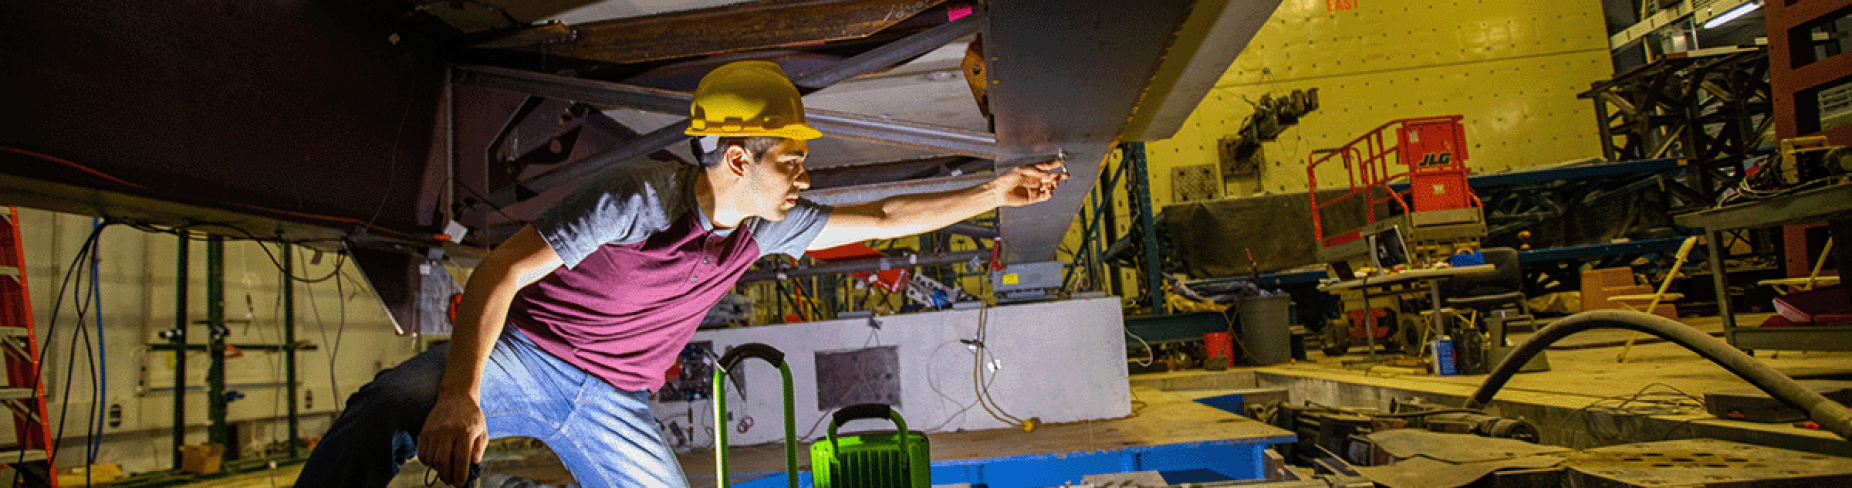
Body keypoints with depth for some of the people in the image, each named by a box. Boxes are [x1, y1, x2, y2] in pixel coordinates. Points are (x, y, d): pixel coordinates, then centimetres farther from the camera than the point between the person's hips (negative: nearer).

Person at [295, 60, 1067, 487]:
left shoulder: (765, 225, -5)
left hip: (614, 405, 6)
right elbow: (500, 274, -25)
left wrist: (993, 192, 4)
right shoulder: (639, 198, -25)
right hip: (524, 354, -5)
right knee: (387, 409, -32)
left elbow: (881, 219, 3)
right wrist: (460, 394, -38)